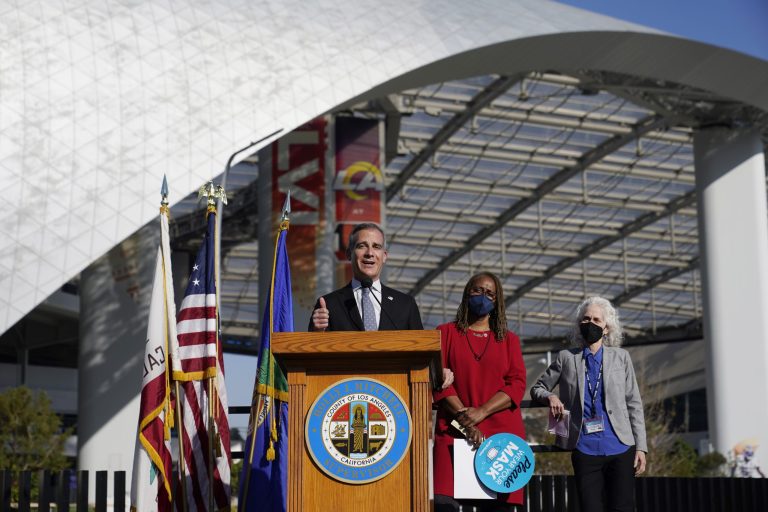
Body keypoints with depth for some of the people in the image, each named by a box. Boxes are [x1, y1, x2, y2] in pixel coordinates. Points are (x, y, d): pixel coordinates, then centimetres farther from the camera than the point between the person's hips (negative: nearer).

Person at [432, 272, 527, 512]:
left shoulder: (509, 339, 17)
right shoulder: (446, 333, 14)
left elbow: (517, 384, 4)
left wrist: (481, 412, -11)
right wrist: (465, 419, -10)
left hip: (501, 432, 1)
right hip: (454, 430, -1)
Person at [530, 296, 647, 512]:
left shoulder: (621, 357, 10)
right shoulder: (567, 358, 9)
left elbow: (634, 404, 9)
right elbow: (538, 388, 17)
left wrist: (640, 446, 3)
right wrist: (550, 397, -6)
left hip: (620, 448, 0)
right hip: (585, 451, 0)